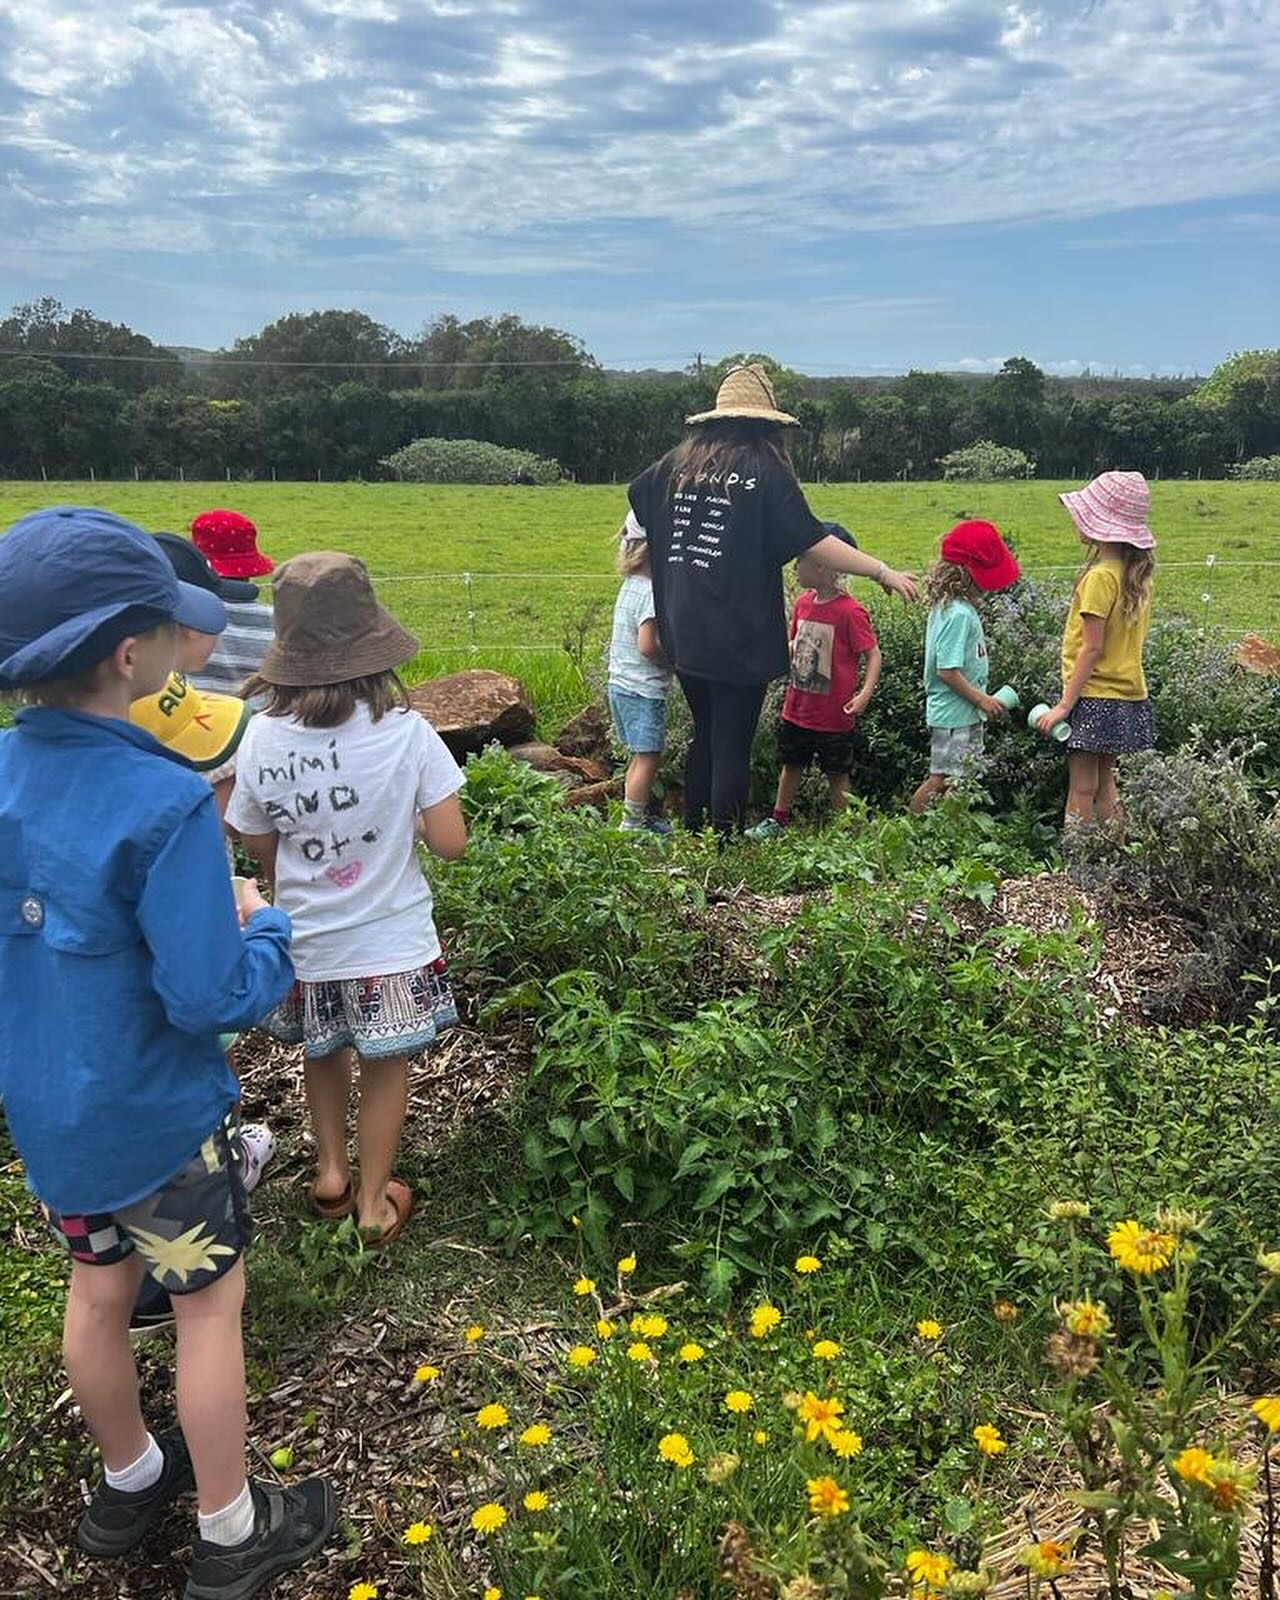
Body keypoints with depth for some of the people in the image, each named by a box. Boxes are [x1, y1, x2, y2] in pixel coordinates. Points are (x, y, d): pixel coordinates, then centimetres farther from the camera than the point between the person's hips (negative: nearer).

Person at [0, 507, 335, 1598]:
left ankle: (128, 1482, 48)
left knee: (99, 1291, 25)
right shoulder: (163, 804, -30)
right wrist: (267, 929, -9)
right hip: (156, 1120, -7)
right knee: (209, 1310, 13)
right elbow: (208, 998, -27)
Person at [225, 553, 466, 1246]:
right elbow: (450, 843, -17)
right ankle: (373, 1201, 31)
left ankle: (330, 1172, 42)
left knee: (323, 1055, 27)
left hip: (306, 943, 2)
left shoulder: (263, 737, -15)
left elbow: (258, 845, -2)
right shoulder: (406, 731, -21)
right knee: (385, 1066, 18)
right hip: (390, 941, -2)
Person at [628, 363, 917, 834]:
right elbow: (812, 542, -13)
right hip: (738, 641, -5)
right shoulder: (765, 472, -7)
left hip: (683, 634, 6)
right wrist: (883, 572, -8)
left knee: (704, 738, 20)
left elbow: (636, 496, 25)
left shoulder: (678, 463, 8)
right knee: (732, 748, 3)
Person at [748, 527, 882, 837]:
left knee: (837, 775, 9)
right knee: (791, 764, 20)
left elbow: (873, 654, -16)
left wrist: (865, 693, -27)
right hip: (796, 708, 7)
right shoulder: (803, 603, 1)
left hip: (833, 715, -6)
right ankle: (778, 820, 35)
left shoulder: (850, 611, -19)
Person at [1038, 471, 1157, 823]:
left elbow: (1092, 648, -20)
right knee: (1105, 786, 16)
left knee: (1081, 791, -3)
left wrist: (1064, 705, -17)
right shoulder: (1138, 574, 8)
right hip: (1128, 693, 9)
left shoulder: (1101, 576, -17)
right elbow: (1127, 639, 11)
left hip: (1095, 697, -9)